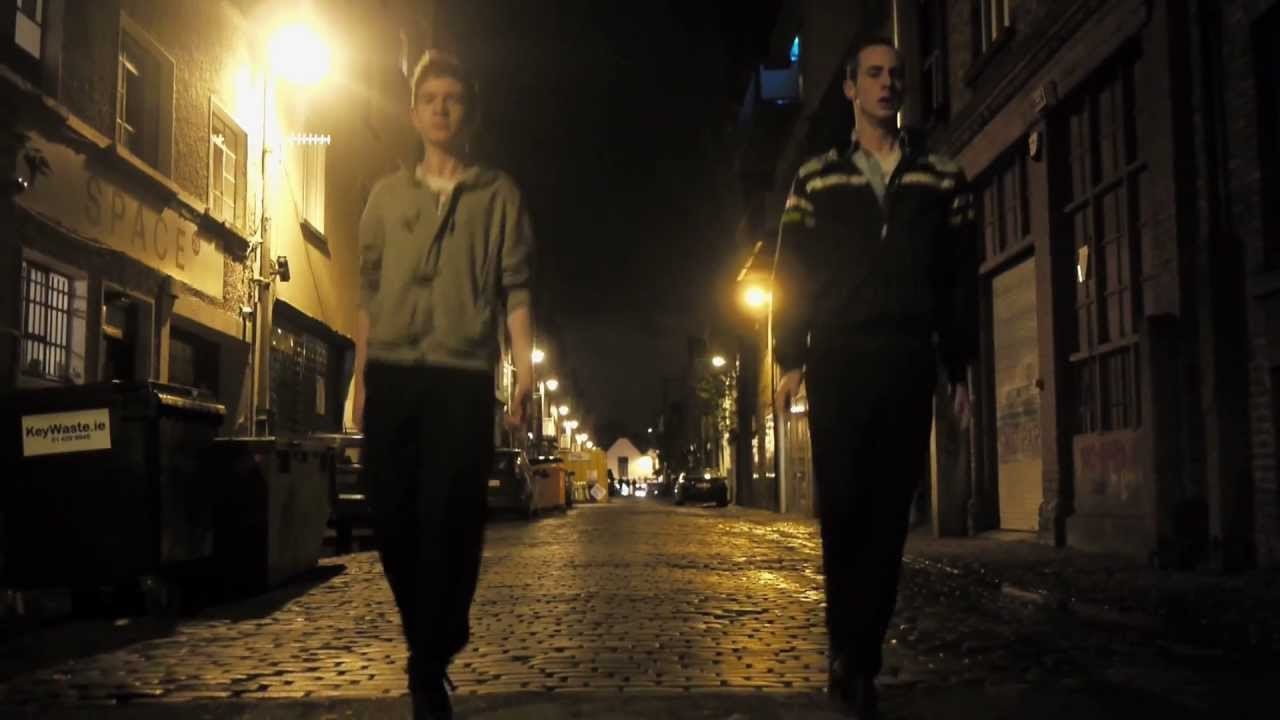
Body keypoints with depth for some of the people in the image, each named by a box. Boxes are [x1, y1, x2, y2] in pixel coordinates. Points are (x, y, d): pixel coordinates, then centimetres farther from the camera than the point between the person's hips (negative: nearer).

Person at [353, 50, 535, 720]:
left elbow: (515, 288, 4)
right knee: (392, 518, 1)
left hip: (463, 375, -2)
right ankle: (439, 640, 22)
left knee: (448, 521, -7)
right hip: (392, 373, 3)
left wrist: (524, 368, -7)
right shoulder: (386, 194, 16)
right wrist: (360, 377, 10)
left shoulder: (497, 194, 10)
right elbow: (370, 292, 15)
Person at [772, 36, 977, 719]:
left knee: (888, 512, -1)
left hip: (909, 363, 1)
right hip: (839, 361, -1)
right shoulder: (816, 178, 11)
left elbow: (961, 280, 11)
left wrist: (959, 367, 6)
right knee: (843, 505, -5)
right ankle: (850, 651, 14)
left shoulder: (941, 179, 13)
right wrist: (791, 359, -1)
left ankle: (857, 659, 6)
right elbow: (789, 274, 7)